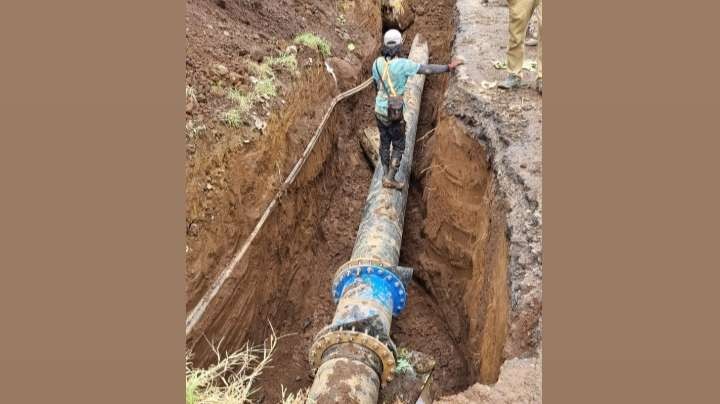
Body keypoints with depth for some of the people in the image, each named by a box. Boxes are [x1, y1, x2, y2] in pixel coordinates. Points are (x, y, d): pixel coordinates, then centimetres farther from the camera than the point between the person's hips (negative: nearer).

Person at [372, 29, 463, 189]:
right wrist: (449, 67, -9)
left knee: (384, 142, 21)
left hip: (379, 110, 6)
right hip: (394, 114, -6)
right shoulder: (402, 64, -21)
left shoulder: (377, 63, -4)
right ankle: (390, 179, 10)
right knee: (399, 146, 10)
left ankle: (386, 174, 31)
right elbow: (427, 69, -19)